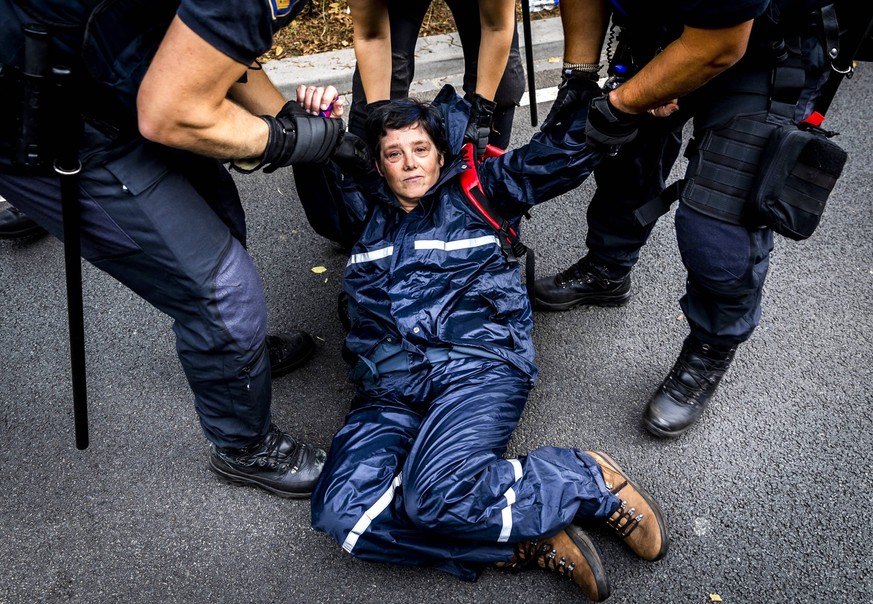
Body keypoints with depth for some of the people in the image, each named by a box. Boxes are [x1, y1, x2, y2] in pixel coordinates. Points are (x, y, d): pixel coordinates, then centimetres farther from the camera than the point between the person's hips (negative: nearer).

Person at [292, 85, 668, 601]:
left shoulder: (478, 187, 21)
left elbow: (564, 153, 19)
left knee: (435, 493, -32)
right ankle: (528, 543, -17)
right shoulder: (363, 208, 29)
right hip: (390, 387, 4)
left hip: (478, 363, -3)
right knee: (341, 511, -25)